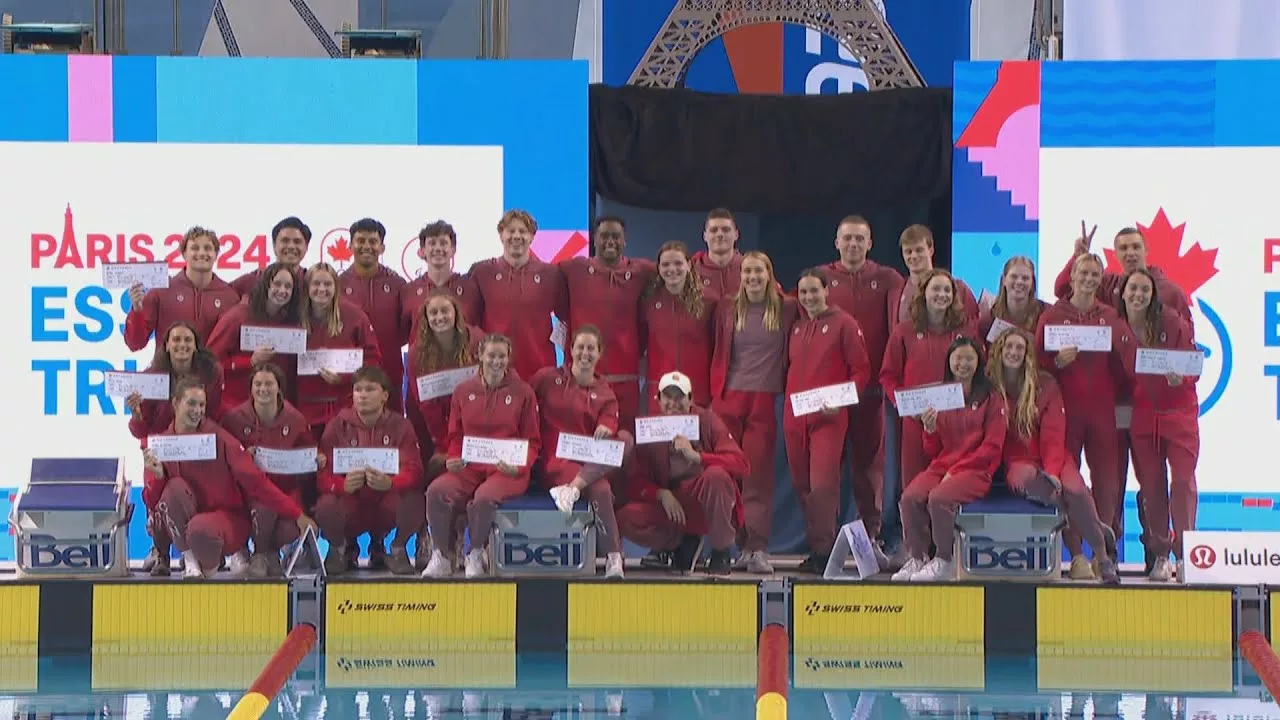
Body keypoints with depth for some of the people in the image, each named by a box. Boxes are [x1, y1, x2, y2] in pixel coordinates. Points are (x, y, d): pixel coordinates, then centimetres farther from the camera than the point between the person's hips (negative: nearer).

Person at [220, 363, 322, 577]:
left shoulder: (295, 420, 4)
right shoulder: (235, 418, -1)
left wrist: (317, 462, -7)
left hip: (287, 487, 1)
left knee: (289, 530, -28)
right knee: (265, 506, -37)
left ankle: (272, 551, 13)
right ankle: (259, 554, -3)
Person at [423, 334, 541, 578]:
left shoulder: (522, 392, 6)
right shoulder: (463, 391, 13)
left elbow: (532, 441, 7)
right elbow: (455, 436, 18)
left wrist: (519, 467, -12)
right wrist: (452, 459, -3)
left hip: (507, 470, -3)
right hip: (469, 467, 3)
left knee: (485, 497, -36)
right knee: (437, 491, -28)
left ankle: (476, 556, -12)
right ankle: (441, 556, -14)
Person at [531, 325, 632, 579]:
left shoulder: (604, 393, 16)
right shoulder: (547, 378, 8)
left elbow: (609, 423, 1)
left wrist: (606, 429, -24)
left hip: (591, 461, 4)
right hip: (554, 460, -4)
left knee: (626, 439, -28)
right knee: (600, 489, -35)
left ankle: (574, 487, -36)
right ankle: (613, 558, -34)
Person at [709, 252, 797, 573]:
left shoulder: (786, 309, 4)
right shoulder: (728, 308, 9)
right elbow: (719, 355, 13)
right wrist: (715, 395, 8)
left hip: (765, 402, -2)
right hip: (729, 400, 2)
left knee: (758, 476, -5)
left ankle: (758, 549, -6)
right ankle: (741, 545, 7)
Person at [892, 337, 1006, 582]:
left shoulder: (990, 399, 4)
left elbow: (993, 447, -3)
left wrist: (956, 470, -11)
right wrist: (929, 430, -6)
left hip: (977, 470, -4)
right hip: (940, 467, 4)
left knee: (939, 498, -33)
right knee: (910, 497, -27)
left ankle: (944, 561, -19)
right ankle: (917, 558, -15)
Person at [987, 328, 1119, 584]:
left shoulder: (1045, 384, 4)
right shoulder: (990, 386, 4)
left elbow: (1054, 434, -2)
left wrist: (1052, 472, -18)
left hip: (1050, 459, 1)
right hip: (1016, 461, -1)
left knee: (1075, 490, -32)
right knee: (1028, 479, -38)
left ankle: (1103, 557, -14)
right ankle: (1099, 530, -22)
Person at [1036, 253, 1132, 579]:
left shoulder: (1110, 317, 12)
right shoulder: (1052, 316, 5)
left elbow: (1122, 364, 13)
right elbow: (1039, 362, 4)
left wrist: (1121, 396, 1)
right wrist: (1058, 362, -15)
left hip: (1102, 409, 2)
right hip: (1065, 408, -2)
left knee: (1107, 479, -1)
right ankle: (1075, 554, 1)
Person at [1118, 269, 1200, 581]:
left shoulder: (1173, 322, -6)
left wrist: (1181, 378, -21)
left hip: (1179, 414, -2)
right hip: (1140, 417, 2)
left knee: (1183, 481, -9)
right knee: (1151, 486, 5)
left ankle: (1184, 553, -3)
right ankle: (1160, 556, 14)